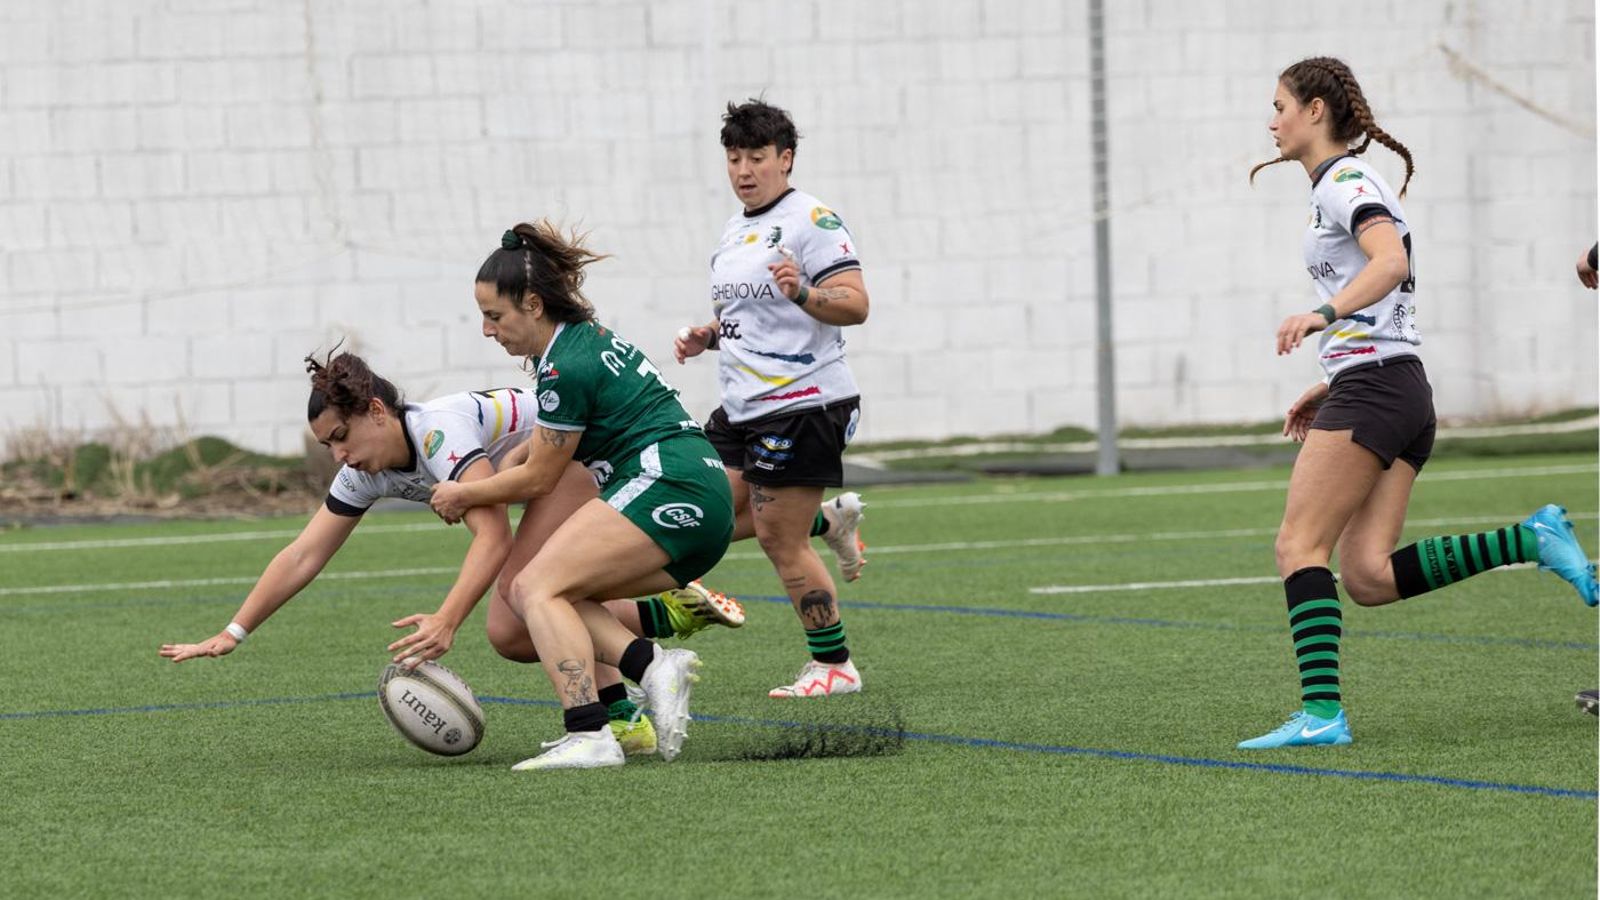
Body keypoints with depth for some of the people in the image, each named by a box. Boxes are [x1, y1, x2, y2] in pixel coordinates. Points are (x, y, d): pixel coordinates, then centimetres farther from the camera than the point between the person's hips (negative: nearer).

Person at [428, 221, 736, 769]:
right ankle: (653, 667, -10)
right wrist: (477, 489, 30)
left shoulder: (566, 369, -12)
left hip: (664, 487, -10)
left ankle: (588, 738, -30)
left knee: (537, 588, -16)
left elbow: (538, 479, -2)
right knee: (530, 591, 7)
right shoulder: (585, 337, 17)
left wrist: (463, 496, 13)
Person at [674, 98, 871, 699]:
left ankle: (835, 666, 3)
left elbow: (854, 305, -19)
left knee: (779, 540, -8)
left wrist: (802, 293, -36)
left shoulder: (812, 221, -11)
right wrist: (707, 335, 12)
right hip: (744, 408, 9)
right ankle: (830, 521, 27)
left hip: (802, 404, -9)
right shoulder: (735, 232, 16)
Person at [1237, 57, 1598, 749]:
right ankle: (1532, 540, -2)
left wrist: (1322, 316, -36)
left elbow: (1391, 261, -25)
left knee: (1299, 545, -10)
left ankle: (1320, 712, -16)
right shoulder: (1344, 185, 23)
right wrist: (1329, 387, 25)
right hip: (1402, 391, 9)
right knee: (1368, 576, 0)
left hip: (1372, 386, -9)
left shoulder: (1344, 180, -6)